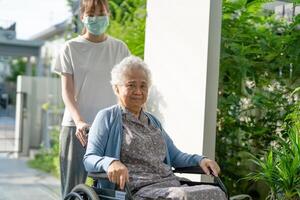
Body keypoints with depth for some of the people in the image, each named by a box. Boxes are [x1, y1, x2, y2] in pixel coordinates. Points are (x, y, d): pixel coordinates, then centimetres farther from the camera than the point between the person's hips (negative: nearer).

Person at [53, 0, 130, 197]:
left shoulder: (120, 48, 8)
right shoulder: (71, 48, 4)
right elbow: (67, 91, -2)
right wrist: (79, 122, -18)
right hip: (77, 127, -1)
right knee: (72, 188, 1)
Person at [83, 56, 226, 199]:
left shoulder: (153, 121, 25)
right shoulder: (107, 117, 6)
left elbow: (175, 156, 27)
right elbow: (89, 159, -3)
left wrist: (199, 160, 6)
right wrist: (110, 163, -27)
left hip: (171, 185, 7)